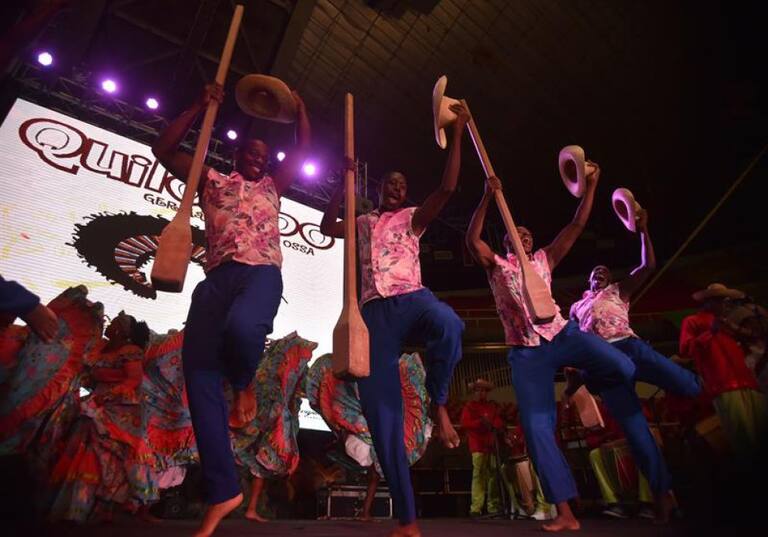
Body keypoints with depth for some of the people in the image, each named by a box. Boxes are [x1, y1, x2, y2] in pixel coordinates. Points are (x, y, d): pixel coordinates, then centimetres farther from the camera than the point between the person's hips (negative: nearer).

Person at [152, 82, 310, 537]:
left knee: (242, 325, -38)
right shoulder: (212, 180, 28)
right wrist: (201, 107, 21)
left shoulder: (272, 186, 29)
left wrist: (299, 105, 30)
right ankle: (223, 491, -3)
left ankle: (244, 386, 0)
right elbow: (164, 149, 23)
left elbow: (305, 150, 30)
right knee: (199, 371, -10)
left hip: (263, 273, -2)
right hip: (218, 276, 2)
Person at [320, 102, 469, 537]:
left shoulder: (414, 218, 17)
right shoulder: (363, 223, 26)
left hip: (412, 299, -2)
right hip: (375, 310, 2)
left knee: (448, 324, -41)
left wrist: (458, 133, 4)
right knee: (381, 411, -5)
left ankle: (439, 403, -12)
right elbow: (326, 227, 16)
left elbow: (448, 188, 4)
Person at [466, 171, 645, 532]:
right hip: (526, 353, -2)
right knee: (536, 428, -5)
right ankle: (565, 514, 8)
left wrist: (591, 185, 8)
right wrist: (488, 197, -19)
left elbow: (577, 225, 12)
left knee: (623, 369, -23)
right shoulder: (497, 266, 7)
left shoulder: (543, 260, 15)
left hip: (563, 336, 2)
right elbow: (472, 240, -12)